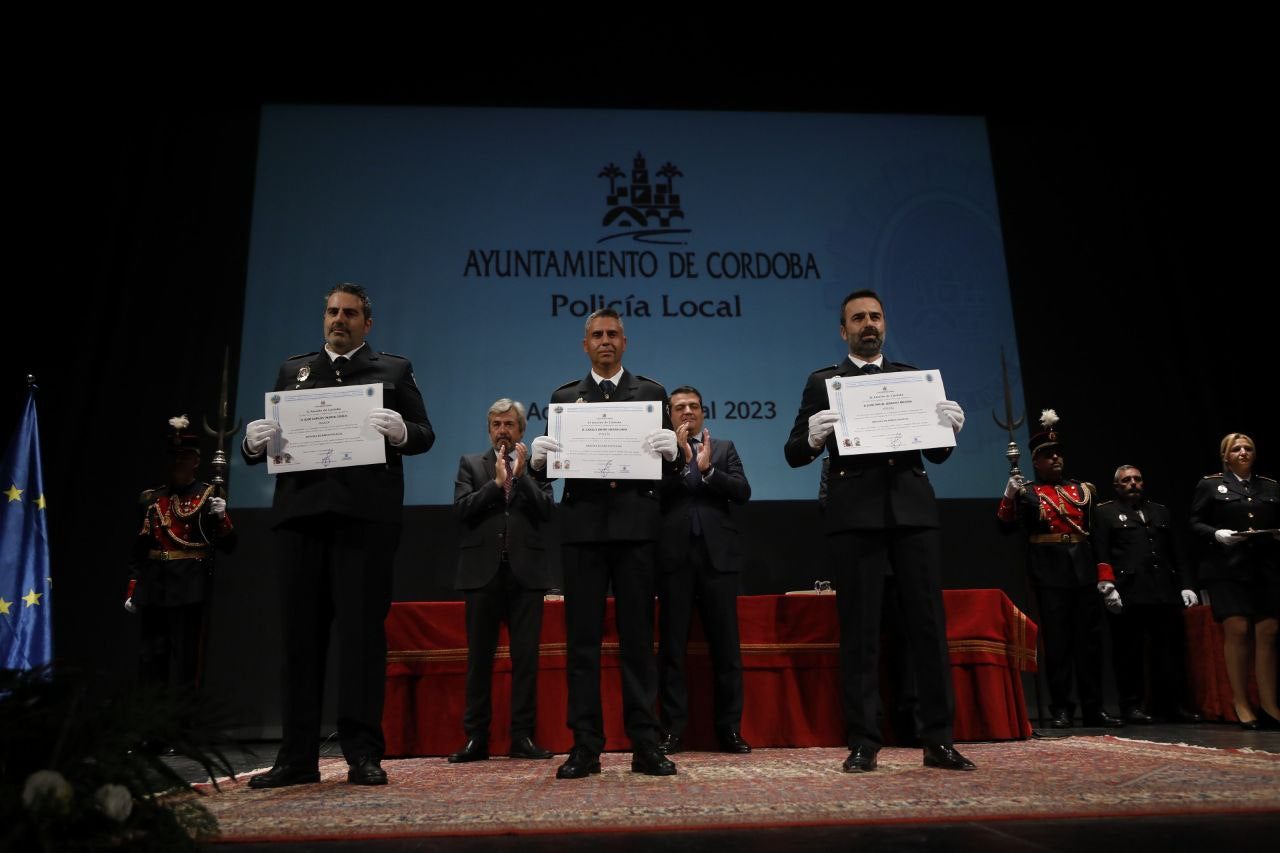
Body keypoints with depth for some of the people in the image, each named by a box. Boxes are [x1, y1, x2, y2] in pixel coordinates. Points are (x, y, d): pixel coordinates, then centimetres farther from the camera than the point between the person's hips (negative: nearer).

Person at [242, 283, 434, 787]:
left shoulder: (393, 370, 14)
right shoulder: (293, 370, 22)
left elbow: (424, 435, 5)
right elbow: (268, 442, 17)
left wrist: (401, 431, -17)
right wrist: (254, 443, -5)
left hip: (365, 516, -3)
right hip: (300, 514, 3)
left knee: (362, 632, -2)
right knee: (300, 633, 6)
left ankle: (363, 754, 3)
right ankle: (298, 756, 14)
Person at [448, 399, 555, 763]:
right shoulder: (470, 464, 12)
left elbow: (547, 511, -2)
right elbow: (462, 510, -2)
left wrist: (521, 475, -9)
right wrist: (497, 482, -8)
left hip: (526, 571, 0)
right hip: (483, 570, 0)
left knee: (526, 657, 2)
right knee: (479, 658, 4)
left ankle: (523, 737, 10)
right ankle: (476, 737, 12)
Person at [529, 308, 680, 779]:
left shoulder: (651, 393, 10)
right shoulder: (564, 397, 13)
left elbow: (668, 461, 5)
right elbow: (549, 468, 9)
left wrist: (670, 449, -17)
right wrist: (538, 458, -12)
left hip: (636, 525, -1)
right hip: (582, 527, 1)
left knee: (638, 637, 2)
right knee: (582, 639, 3)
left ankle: (644, 743, 9)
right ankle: (586, 746, 10)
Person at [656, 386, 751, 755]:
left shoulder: (724, 448, 15)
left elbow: (742, 492, 2)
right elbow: (655, 493, -6)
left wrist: (707, 469, -8)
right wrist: (681, 458, -9)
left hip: (718, 555, 1)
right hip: (675, 557, -1)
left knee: (726, 646, 3)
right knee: (672, 648, 2)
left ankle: (730, 729, 11)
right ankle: (673, 731, 9)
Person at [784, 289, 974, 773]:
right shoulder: (822, 383, 10)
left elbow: (937, 453, 16)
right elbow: (794, 454, 4)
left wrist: (949, 427, -5)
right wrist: (814, 435, -18)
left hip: (913, 510, 2)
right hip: (855, 514, -2)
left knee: (929, 624, 2)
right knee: (859, 632, 0)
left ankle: (937, 740, 11)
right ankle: (863, 743, 7)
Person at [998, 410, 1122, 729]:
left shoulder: (1083, 490, 14)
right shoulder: (1026, 493, 6)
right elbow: (1007, 526, -5)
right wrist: (1009, 496, -22)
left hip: (1084, 572, 3)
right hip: (1050, 574, -3)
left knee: (1090, 640, 5)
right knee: (1057, 642, 0)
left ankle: (1094, 708, 12)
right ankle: (1061, 710, 6)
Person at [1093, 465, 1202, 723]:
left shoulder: (1160, 512, 23)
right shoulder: (1105, 513, 8)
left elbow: (1175, 554, 21)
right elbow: (1101, 555, -2)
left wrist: (1185, 585, 12)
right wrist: (1107, 586, -12)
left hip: (1165, 594, 5)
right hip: (1128, 594, -4)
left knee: (1171, 649, 4)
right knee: (1129, 653, -1)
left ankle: (1174, 704, 13)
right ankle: (1132, 706, 5)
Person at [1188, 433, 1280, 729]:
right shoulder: (1209, 485, 9)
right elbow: (1195, 524, 3)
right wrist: (1216, 534, -14)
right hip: (1227, 569, -3)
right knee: (1236, 630, -9)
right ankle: (1241, 705, -3)